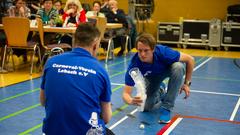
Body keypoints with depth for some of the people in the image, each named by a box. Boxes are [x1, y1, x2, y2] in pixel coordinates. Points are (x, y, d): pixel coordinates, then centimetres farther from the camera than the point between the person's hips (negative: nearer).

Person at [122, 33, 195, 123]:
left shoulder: (163, 52, -38)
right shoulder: (134, 65, -35)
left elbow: (190, 59, -24)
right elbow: (126, 93, -34)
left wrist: (187, 83, -21)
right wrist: (131, 101, -57)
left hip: (168, 69, -1)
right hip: (151, 77, 1)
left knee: (178, 66, -35)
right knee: (147, 107, -11)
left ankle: (166, 107, -21)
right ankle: (159, 93, 24)